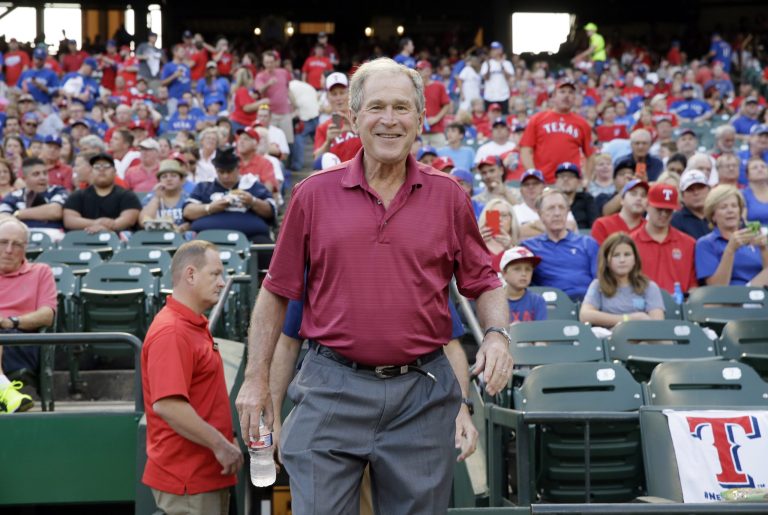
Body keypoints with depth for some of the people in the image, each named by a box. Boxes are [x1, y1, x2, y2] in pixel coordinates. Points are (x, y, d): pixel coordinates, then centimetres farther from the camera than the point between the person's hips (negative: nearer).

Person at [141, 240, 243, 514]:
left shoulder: (197, 326, 14)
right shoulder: (171, 332, -18)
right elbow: (167, 404, -27)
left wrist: (226, 441, 17)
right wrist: (220, 445, -23)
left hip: (208, 473, 10)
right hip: (188, 479, -10)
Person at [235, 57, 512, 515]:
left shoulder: (449, 197, 5)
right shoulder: (315, 194, 3)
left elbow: (484, 282, 12)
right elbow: (278, 291, 7)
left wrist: (497, 334, -8)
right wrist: (257, 379, 5)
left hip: (422, 393, 1)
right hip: (332, 389, -1)